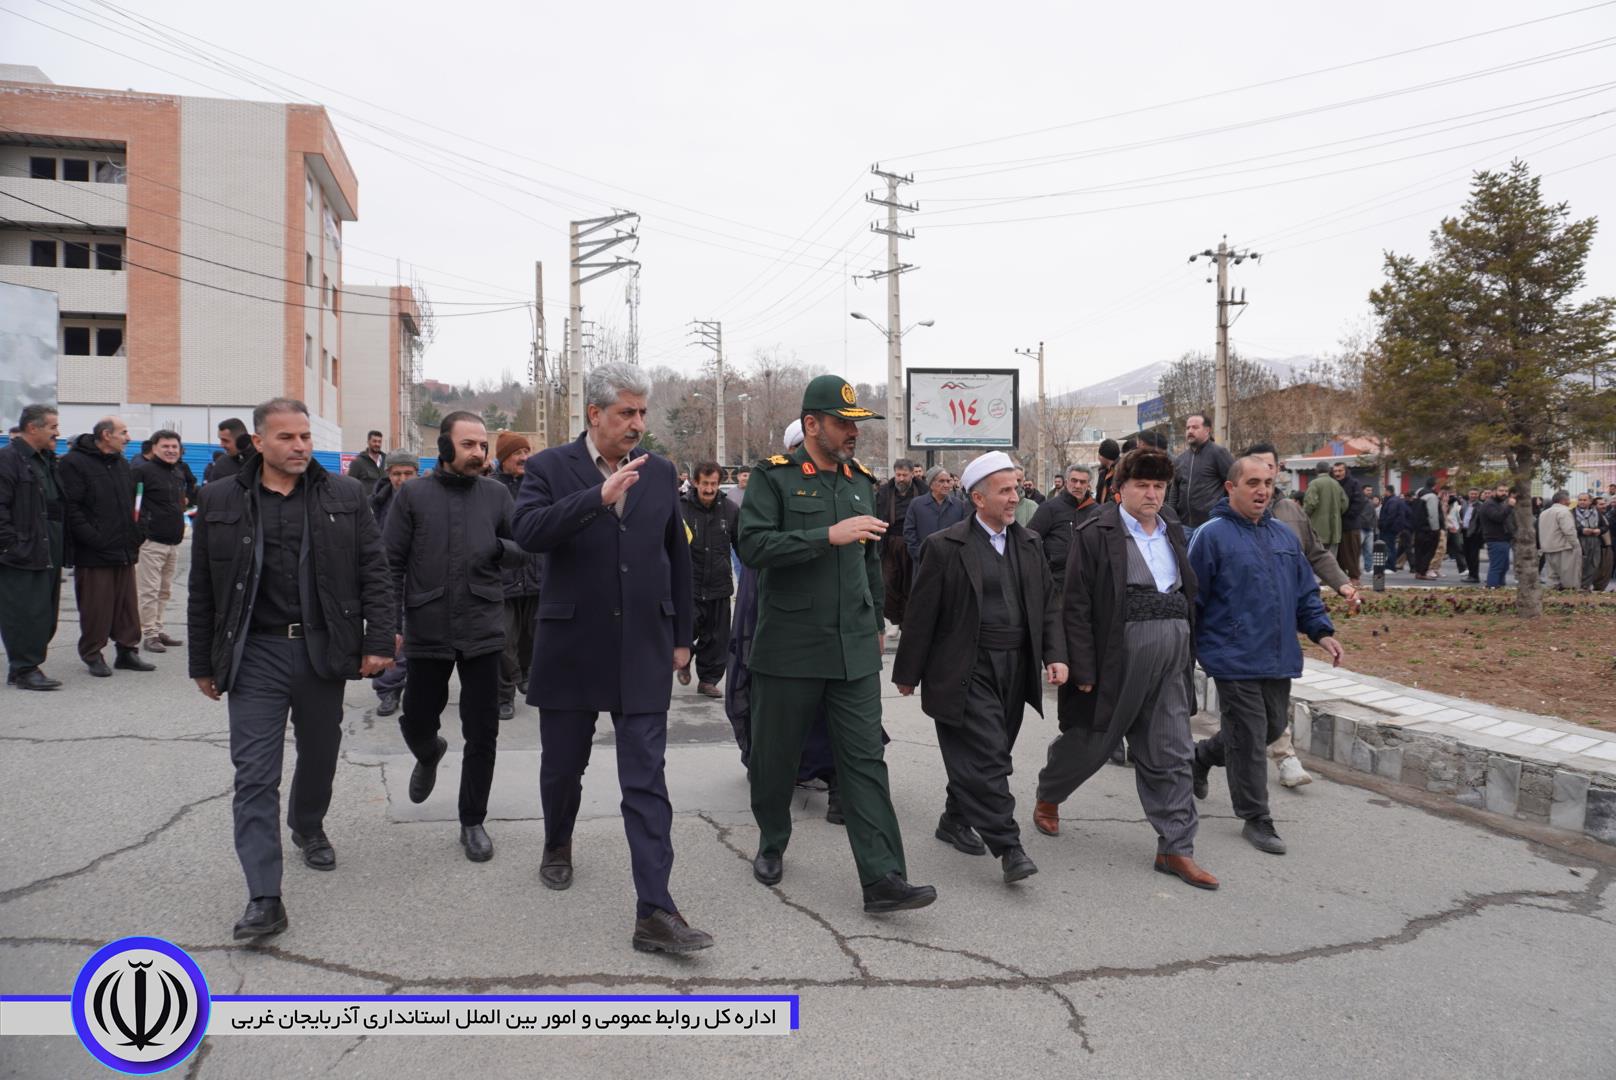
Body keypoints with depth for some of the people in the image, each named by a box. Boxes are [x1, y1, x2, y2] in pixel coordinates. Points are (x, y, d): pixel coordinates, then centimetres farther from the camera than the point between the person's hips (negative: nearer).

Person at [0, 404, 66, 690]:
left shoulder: (45, 460, 19)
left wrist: (60, 545, 16)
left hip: (47, 553, 9)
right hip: (23, 555, -9)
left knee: (45, 614, 11)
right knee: (26, 613, -5)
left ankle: (23, 667, 21)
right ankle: (24, 670, 2)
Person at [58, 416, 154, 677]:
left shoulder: (121, 463, 17)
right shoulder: (75, 463, -8)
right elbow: (71, 508, -14)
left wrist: (134, 537, 12)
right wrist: (94, 539, -18)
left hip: (124, 551, 7)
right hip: (93, 554, -7)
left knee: (128, 605, 9)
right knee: (95, 607, -1)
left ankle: (127, 651, 17)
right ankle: (92, 655, 10)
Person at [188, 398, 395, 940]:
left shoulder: (344, 495, 2)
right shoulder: (220, 500, 2)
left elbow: (373, 572, 1)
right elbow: (203, 590, 6)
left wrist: (378, 641, -6)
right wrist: (203, 663, 7)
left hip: (321, 649, 1)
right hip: (254, 654, -1)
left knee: (320, 755, 17)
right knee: (255, 775, -5)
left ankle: (308, 826, 47)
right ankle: (264, 899, -2)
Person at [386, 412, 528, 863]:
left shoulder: (496, 494, 3)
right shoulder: (413, 495, -1)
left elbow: (523, 551, 7)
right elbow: (391, 563, -1)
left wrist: (499, 547, -15)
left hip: (482, 632, 1)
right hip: (427, 631, 0)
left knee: (482, 735, 3)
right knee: (416, 723, 11)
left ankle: (473, 822, 20)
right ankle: (430, 754, 48)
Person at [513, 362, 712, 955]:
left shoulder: (660, 472, 5)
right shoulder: (550, 468, -3)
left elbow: (677, 556, 12)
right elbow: (528, 530, -21)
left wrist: (681, 635, 13)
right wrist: (599, 497, -30)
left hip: (643, 652, 1)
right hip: (571, 647, -1)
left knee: (646, 782, -4)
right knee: (562, 764, 17)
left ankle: (655, 912, -4)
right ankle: (558, 846, 47)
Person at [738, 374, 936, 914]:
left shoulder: (861, 482, 12)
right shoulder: (775, 477, -4)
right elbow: (753, 545, -19)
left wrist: (877, 623, 26)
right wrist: (829, 535, -23)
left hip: (854, 649, 4)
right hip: (789, 647, -3)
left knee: (865, 760, -1)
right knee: (776, 756, 11)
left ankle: (883, 879, -1)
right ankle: (772, 844, 35)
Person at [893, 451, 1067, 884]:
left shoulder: (1028, 544, 10)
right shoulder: (945, 546, -8)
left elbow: (1049, 603, 13)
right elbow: (922, 614, -6)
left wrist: (1055, 655, 0)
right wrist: (908, 673, -3)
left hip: (1016, 667, 6)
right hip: (967, 670, -6)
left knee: (987, 756, 14)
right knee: (986, 755, -9)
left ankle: (955, 820, 33)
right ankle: (1007, 847, -5)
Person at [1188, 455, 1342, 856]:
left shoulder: (1283, 536, 12)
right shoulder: (1212, 536, -10)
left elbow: (1305, 591, 19)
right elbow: (1191, 598, -8)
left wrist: (1321, 631, 6)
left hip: (1278, 658, 7)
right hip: (1235, 659, -7)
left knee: (1273, 727, 17)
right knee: (1248, 739, -1)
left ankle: (1202, 755, 39)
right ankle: (1256, 819, 12)